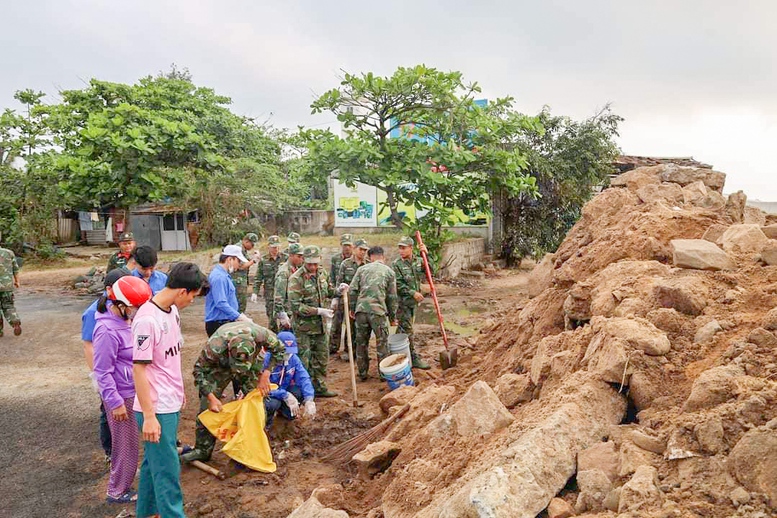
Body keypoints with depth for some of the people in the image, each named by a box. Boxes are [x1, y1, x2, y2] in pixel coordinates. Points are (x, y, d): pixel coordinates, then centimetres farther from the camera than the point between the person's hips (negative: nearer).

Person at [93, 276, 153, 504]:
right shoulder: (107, 331, -26)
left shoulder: (126, 319, 0)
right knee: (126, 444, 7)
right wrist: (115, 402, -19)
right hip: (122, 396, -8)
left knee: (133, 441, 22)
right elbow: (102, 372, -22)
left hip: (134, 392, 8)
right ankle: (117, 491, 25)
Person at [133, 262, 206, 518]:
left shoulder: (172, 311, 4)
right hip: (157, 410, -9)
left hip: (172, 403, 9)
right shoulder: (147, 320, -23)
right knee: (167, 469, 2)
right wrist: (148, 416, -19)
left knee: (154, 461, 22)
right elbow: (139, 368, -21)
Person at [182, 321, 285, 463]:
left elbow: (278, 350, -20)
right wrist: (211, 397, -31)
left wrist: (265, 375, -29)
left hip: (253, 364, 1)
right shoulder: (214, 346, -44)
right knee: (207, 405, -5)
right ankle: (203, 450, 11)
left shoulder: (261, 334, -42)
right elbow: (200, 370, -25)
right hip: (221, 364, -1)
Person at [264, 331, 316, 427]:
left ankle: (283, 409, 10)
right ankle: (267, 419, 0)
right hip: (268, 393, -5)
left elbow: (304, 378, -18)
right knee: (272, 404, -37)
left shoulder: (294, 358, -11)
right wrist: (286, 396, -39)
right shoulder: (267, 360, -27)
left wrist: (309, 400, -33)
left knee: (302, 390, -20)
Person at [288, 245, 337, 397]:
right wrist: (318, 311, -25)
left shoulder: (322, 273, 4)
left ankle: (320, 387, 31)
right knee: (303, 360, 2)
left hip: (320, 325, 7)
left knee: (322, 358, 16)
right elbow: (295, 306, -23)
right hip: (303, 327, -7)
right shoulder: (296, 279, -18)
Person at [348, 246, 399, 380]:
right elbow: (392, 296, 8)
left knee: (361, 342, 13)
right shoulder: (389, 271, 9)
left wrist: (352, 309, 15)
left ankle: (362, 373, 21)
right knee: (382, 343, 9)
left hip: (361, 309, 2)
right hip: (378, 310, -2)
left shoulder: (362, 269, 11)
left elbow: (352, 290, 5)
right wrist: (393, 317, 15)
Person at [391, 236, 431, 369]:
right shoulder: (396, 264, -11)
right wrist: (413, 293, -20)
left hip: (413, 301, 6)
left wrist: (426, 254, -10)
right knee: (407, 330, -2)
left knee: (403, 328, 16)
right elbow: (398, 284, -15)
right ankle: (414, 358, 3)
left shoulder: (418, 261, 6)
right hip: (402, 302, -6)